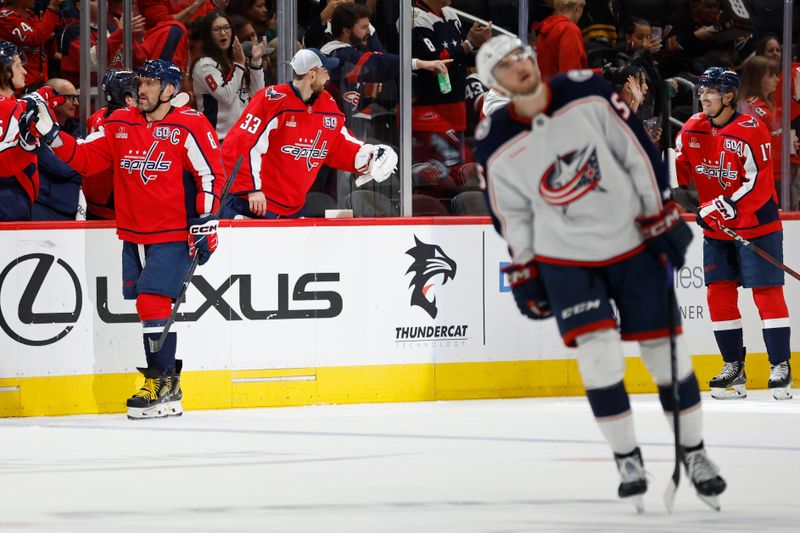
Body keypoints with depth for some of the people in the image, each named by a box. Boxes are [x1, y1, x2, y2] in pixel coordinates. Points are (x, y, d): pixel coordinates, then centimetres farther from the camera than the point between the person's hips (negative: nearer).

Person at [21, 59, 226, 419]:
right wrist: (49, 132, -2)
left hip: (172, 236, -6)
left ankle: (161, 383, -11)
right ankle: (167, 376, 18)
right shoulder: (119, 125, 8)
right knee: (147, 307, 7)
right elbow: (83, 158, 9)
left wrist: (205, 224, -12)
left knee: (153, 303, -16)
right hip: (133, 237, 6)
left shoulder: (189, 126, -8)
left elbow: (211, 175, -8)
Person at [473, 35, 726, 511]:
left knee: (667, 352, 3)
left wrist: (663, 215, -8)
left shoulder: (587, 93, -12)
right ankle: (628, 461, 2)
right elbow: (510, 213, 4)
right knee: (600, 359, -14)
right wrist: (524, 273, 7)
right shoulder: (497, 146, -9)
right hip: (565, 260, 0)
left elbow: (639, 152, -7)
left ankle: (695, 453, 18)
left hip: (634, 244, 0)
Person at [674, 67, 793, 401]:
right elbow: (680, 169, 10)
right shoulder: (693, 130, 3)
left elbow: (759, 183, -21)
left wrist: (728, 206, -29)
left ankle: (780, 367, -2)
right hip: (716, 228, 6)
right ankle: (733, 367, 13)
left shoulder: (750, 131, -17)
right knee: (719, 294, 4)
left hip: (756, 225, -6)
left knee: (767, 294, -6)